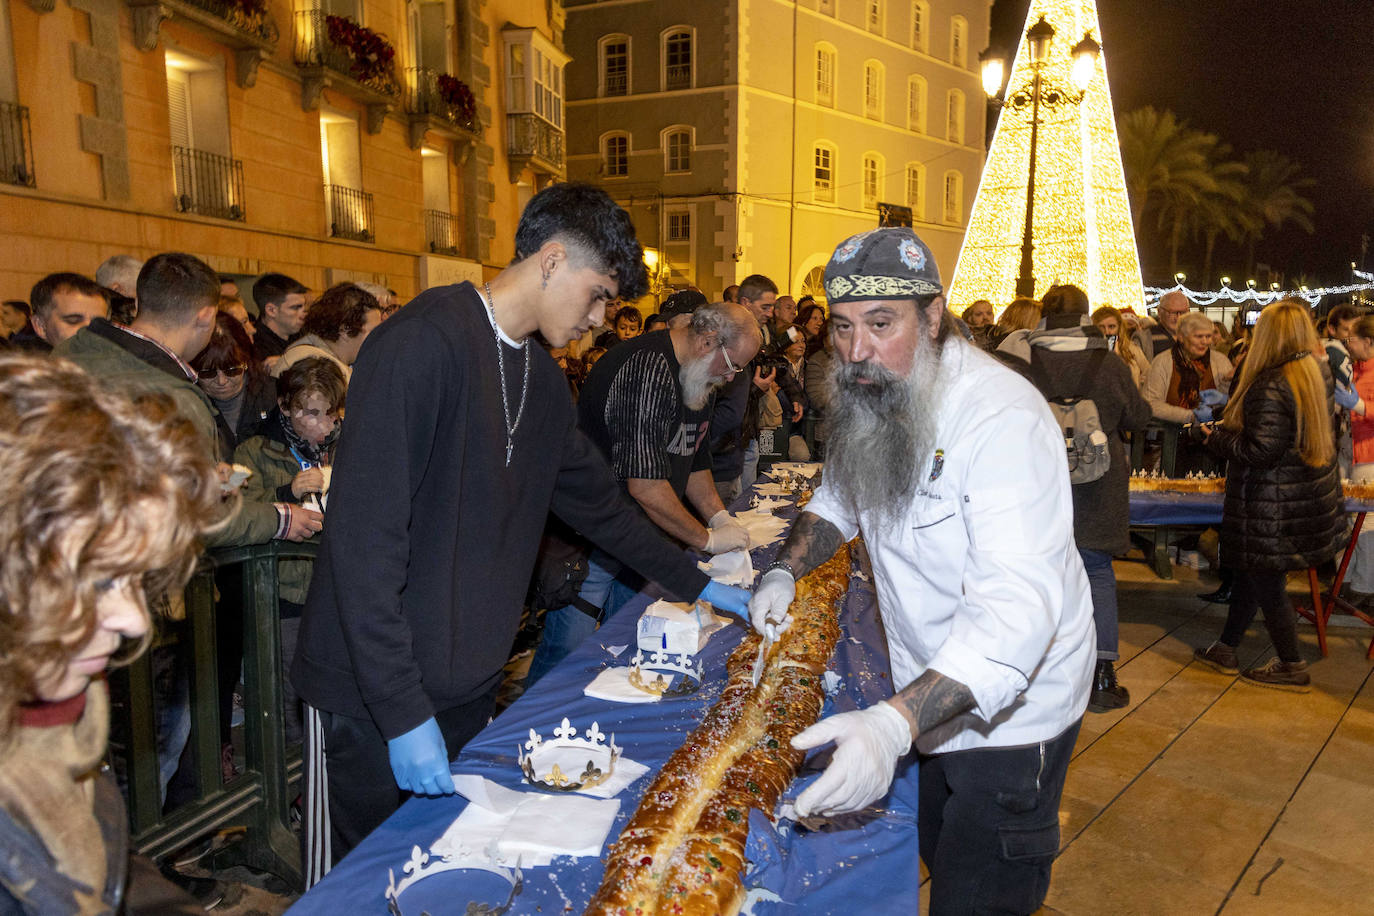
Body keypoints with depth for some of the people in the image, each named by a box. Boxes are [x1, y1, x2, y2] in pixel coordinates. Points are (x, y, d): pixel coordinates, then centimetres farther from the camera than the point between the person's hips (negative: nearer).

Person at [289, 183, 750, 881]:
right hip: (372, 696, -7)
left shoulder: (541, 377, 9)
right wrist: (404, 711, -22)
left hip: (469, 689, 8)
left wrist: (695, 583, 23)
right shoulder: (425, 344, -19)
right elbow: (364, 537, -23)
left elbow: (596, 500, 20)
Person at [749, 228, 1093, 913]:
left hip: (1010, 707, -7)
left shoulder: (1002, 420, -31)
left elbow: (1015, 609, -40)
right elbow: (840, 496, 14)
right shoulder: (872, 398, -5)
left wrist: (894, 725, -51)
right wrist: (787, 570, -4)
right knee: (935, 855, 26)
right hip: (925, 691, 8)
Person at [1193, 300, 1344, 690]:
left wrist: (1218, 437, -9)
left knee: (1267, 585, 6)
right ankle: (1226, 649, 30)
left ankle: (1292, 667, 20)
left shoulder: (1270, 387, -24)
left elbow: (1260, 452, -26)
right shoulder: (1318, 374, 6)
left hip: (1273, 508, -9)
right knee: (1250, 574, 19)